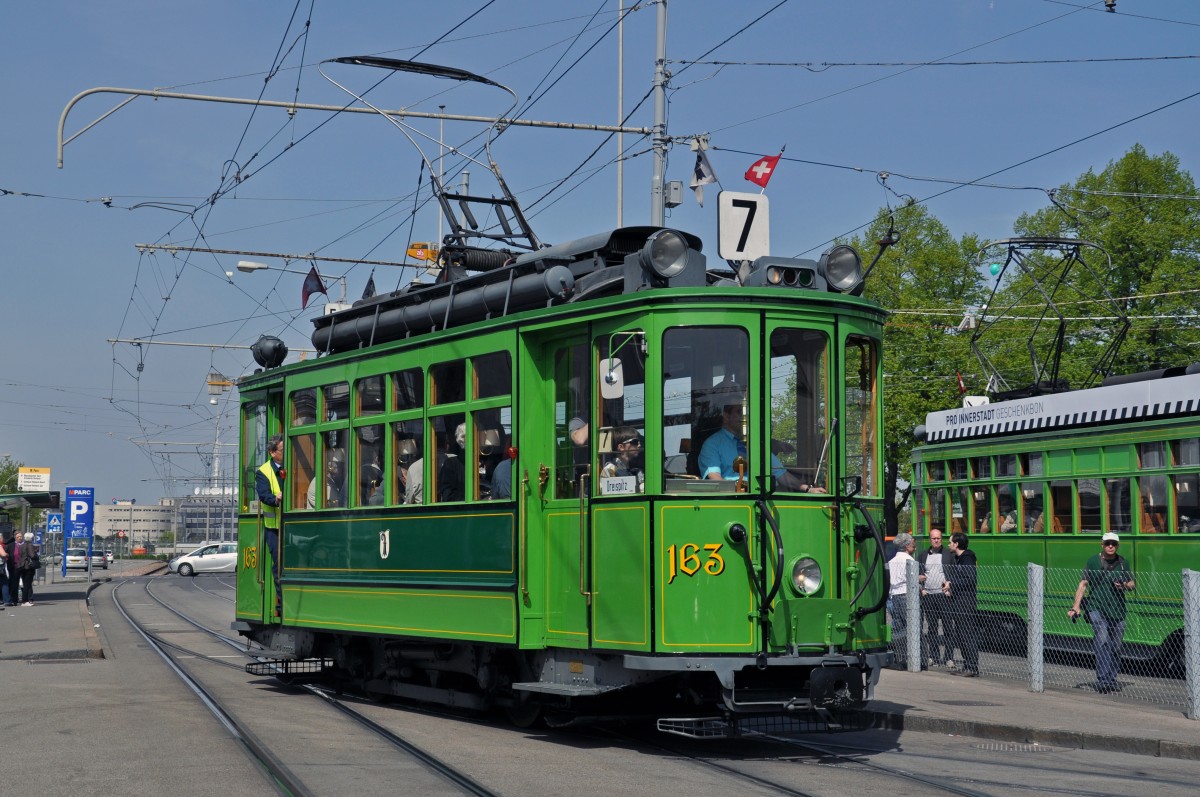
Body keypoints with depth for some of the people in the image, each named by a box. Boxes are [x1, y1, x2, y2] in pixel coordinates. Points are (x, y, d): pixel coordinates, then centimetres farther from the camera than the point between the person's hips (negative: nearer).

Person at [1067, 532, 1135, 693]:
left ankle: (1111, 679, 22)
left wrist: (1125, 585, -8)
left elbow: (1132, 584, 17)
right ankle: (1102, 680, -24)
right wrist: (1076, 606, -7)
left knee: (1116, 647, 7)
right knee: (1102, 641, -20)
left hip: (1118, 610, 4)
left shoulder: (1123, 562, 10)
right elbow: (1083, 583, 2)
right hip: (1097, 608, -4)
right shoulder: (1093, 561, 2)